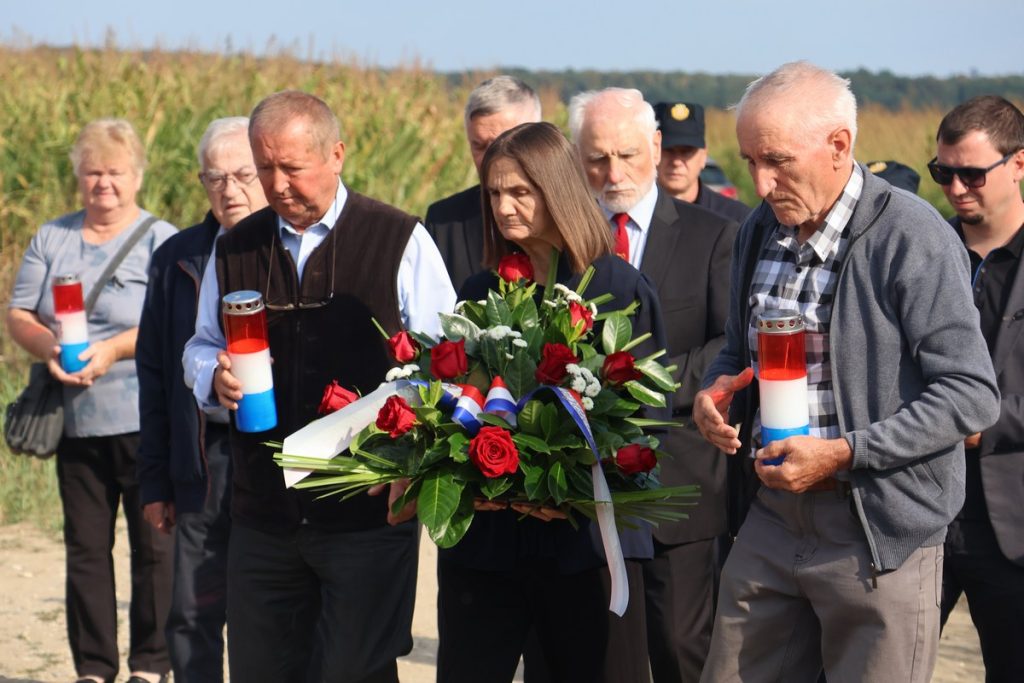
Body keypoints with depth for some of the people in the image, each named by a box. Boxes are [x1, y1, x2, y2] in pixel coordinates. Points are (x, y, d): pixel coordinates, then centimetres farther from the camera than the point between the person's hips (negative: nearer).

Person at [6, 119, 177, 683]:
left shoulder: (162, 241, 0)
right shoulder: (52, 240, 14)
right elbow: (18, 315, 9)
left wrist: (113, 349, -22)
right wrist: (48, 347, -12)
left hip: (147, 423, -4)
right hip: (77, 421, 4)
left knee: (154, 546, -1)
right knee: (84, 547, 7)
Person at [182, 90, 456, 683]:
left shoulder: (401, 241, -2)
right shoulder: (235, 249, 10)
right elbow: (200, 347, 22)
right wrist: (215, 375, -2)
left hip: (369, 517, -4)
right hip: (263, 517, 4)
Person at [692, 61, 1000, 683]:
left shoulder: (912, 236, -15)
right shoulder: (761, 230, 8)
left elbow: (972, 395, -16)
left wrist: (843, 454, -21)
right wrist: (716, 392, -1)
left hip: (881, 534, -6)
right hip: (774, 517, 6)